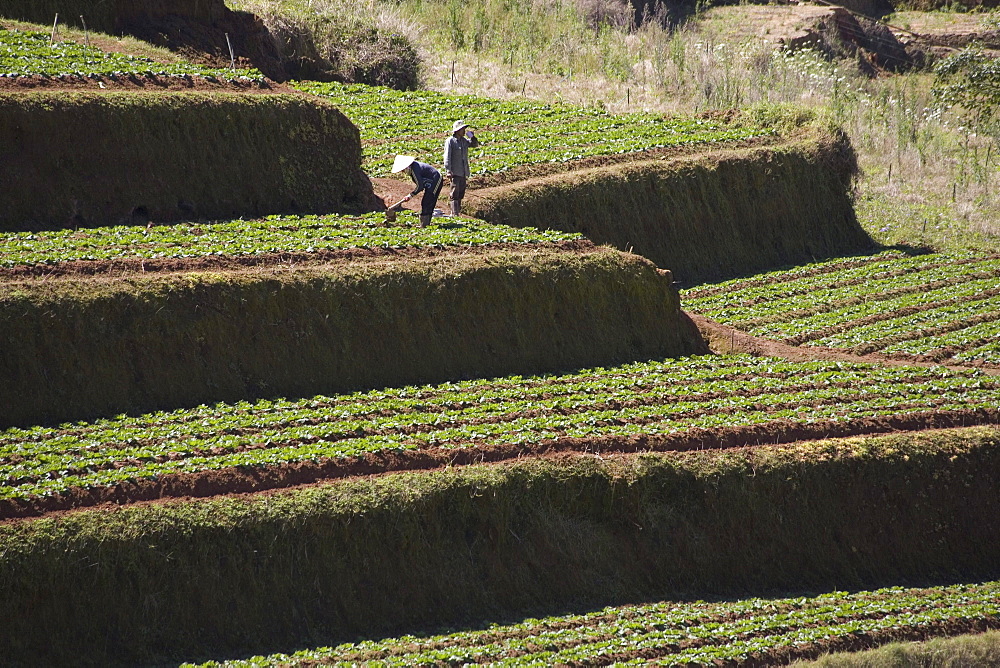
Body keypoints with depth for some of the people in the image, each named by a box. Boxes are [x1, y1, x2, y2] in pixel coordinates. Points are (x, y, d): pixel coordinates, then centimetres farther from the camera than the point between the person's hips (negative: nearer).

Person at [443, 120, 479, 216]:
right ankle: (454, 213, -10)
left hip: (464, 172, 7)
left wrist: (472, 137, 4)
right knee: (455, 194, -8)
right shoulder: (450, 141, -7)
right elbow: (447, 157, -12)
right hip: (455, 172, -7)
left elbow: (475, 144, 24)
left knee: (461, 194, 11)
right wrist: (448, 170, -19)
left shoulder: (464, 140, 13)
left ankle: (458, 211, 18)